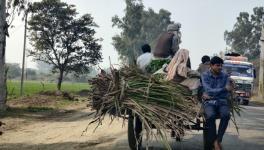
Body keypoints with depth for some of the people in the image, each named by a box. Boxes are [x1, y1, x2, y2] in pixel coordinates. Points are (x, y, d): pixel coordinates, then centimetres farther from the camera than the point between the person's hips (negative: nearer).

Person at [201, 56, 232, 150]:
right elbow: (209, 90, -12)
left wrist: (210, 95, -10)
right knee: (210, 116, -33)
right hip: (209, 102, -2)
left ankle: (218, 141, -20)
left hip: (221, 101, 2)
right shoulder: (205, 75, 0)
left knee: (226, 115, -31)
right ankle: (214, 142, -17)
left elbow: (226, 94, -1)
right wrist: (224, 89, -21)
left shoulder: (225, 76, 5)